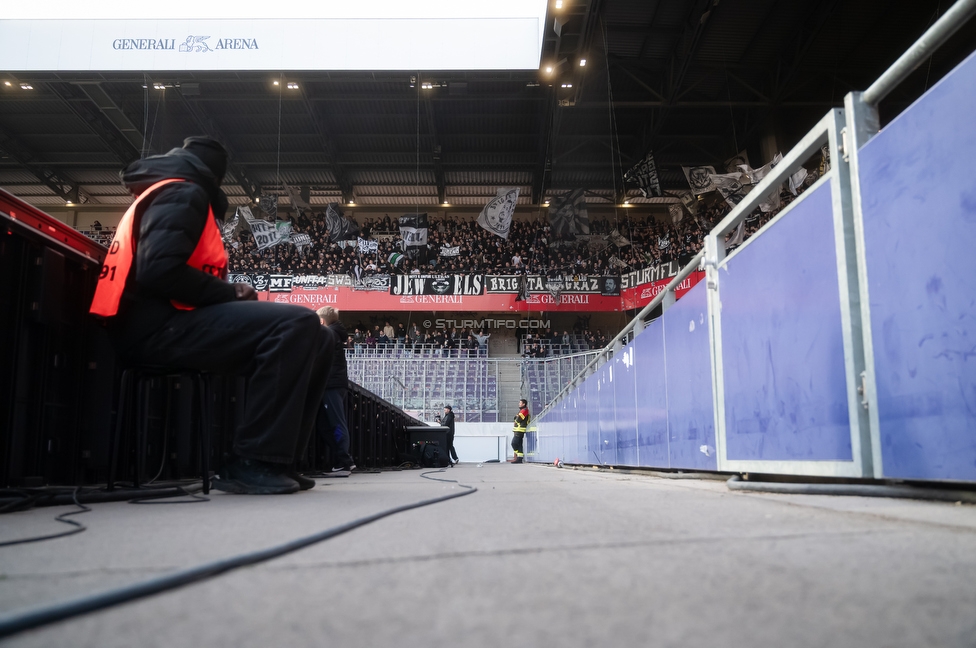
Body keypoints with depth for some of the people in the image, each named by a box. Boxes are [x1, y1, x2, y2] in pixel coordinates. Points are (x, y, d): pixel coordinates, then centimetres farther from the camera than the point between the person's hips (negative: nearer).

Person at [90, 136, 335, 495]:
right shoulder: (182, 193, -3)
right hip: (156, 326, -10)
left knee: (319, 339, 4)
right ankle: (252, 463, -24)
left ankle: (275, 457, 0)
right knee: (297, 323, -27)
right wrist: (231, 294, -7)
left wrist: (231, 294, 9)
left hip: (166, 324, 10)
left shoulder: (174, 196, 29)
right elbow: (159, 271, -19)